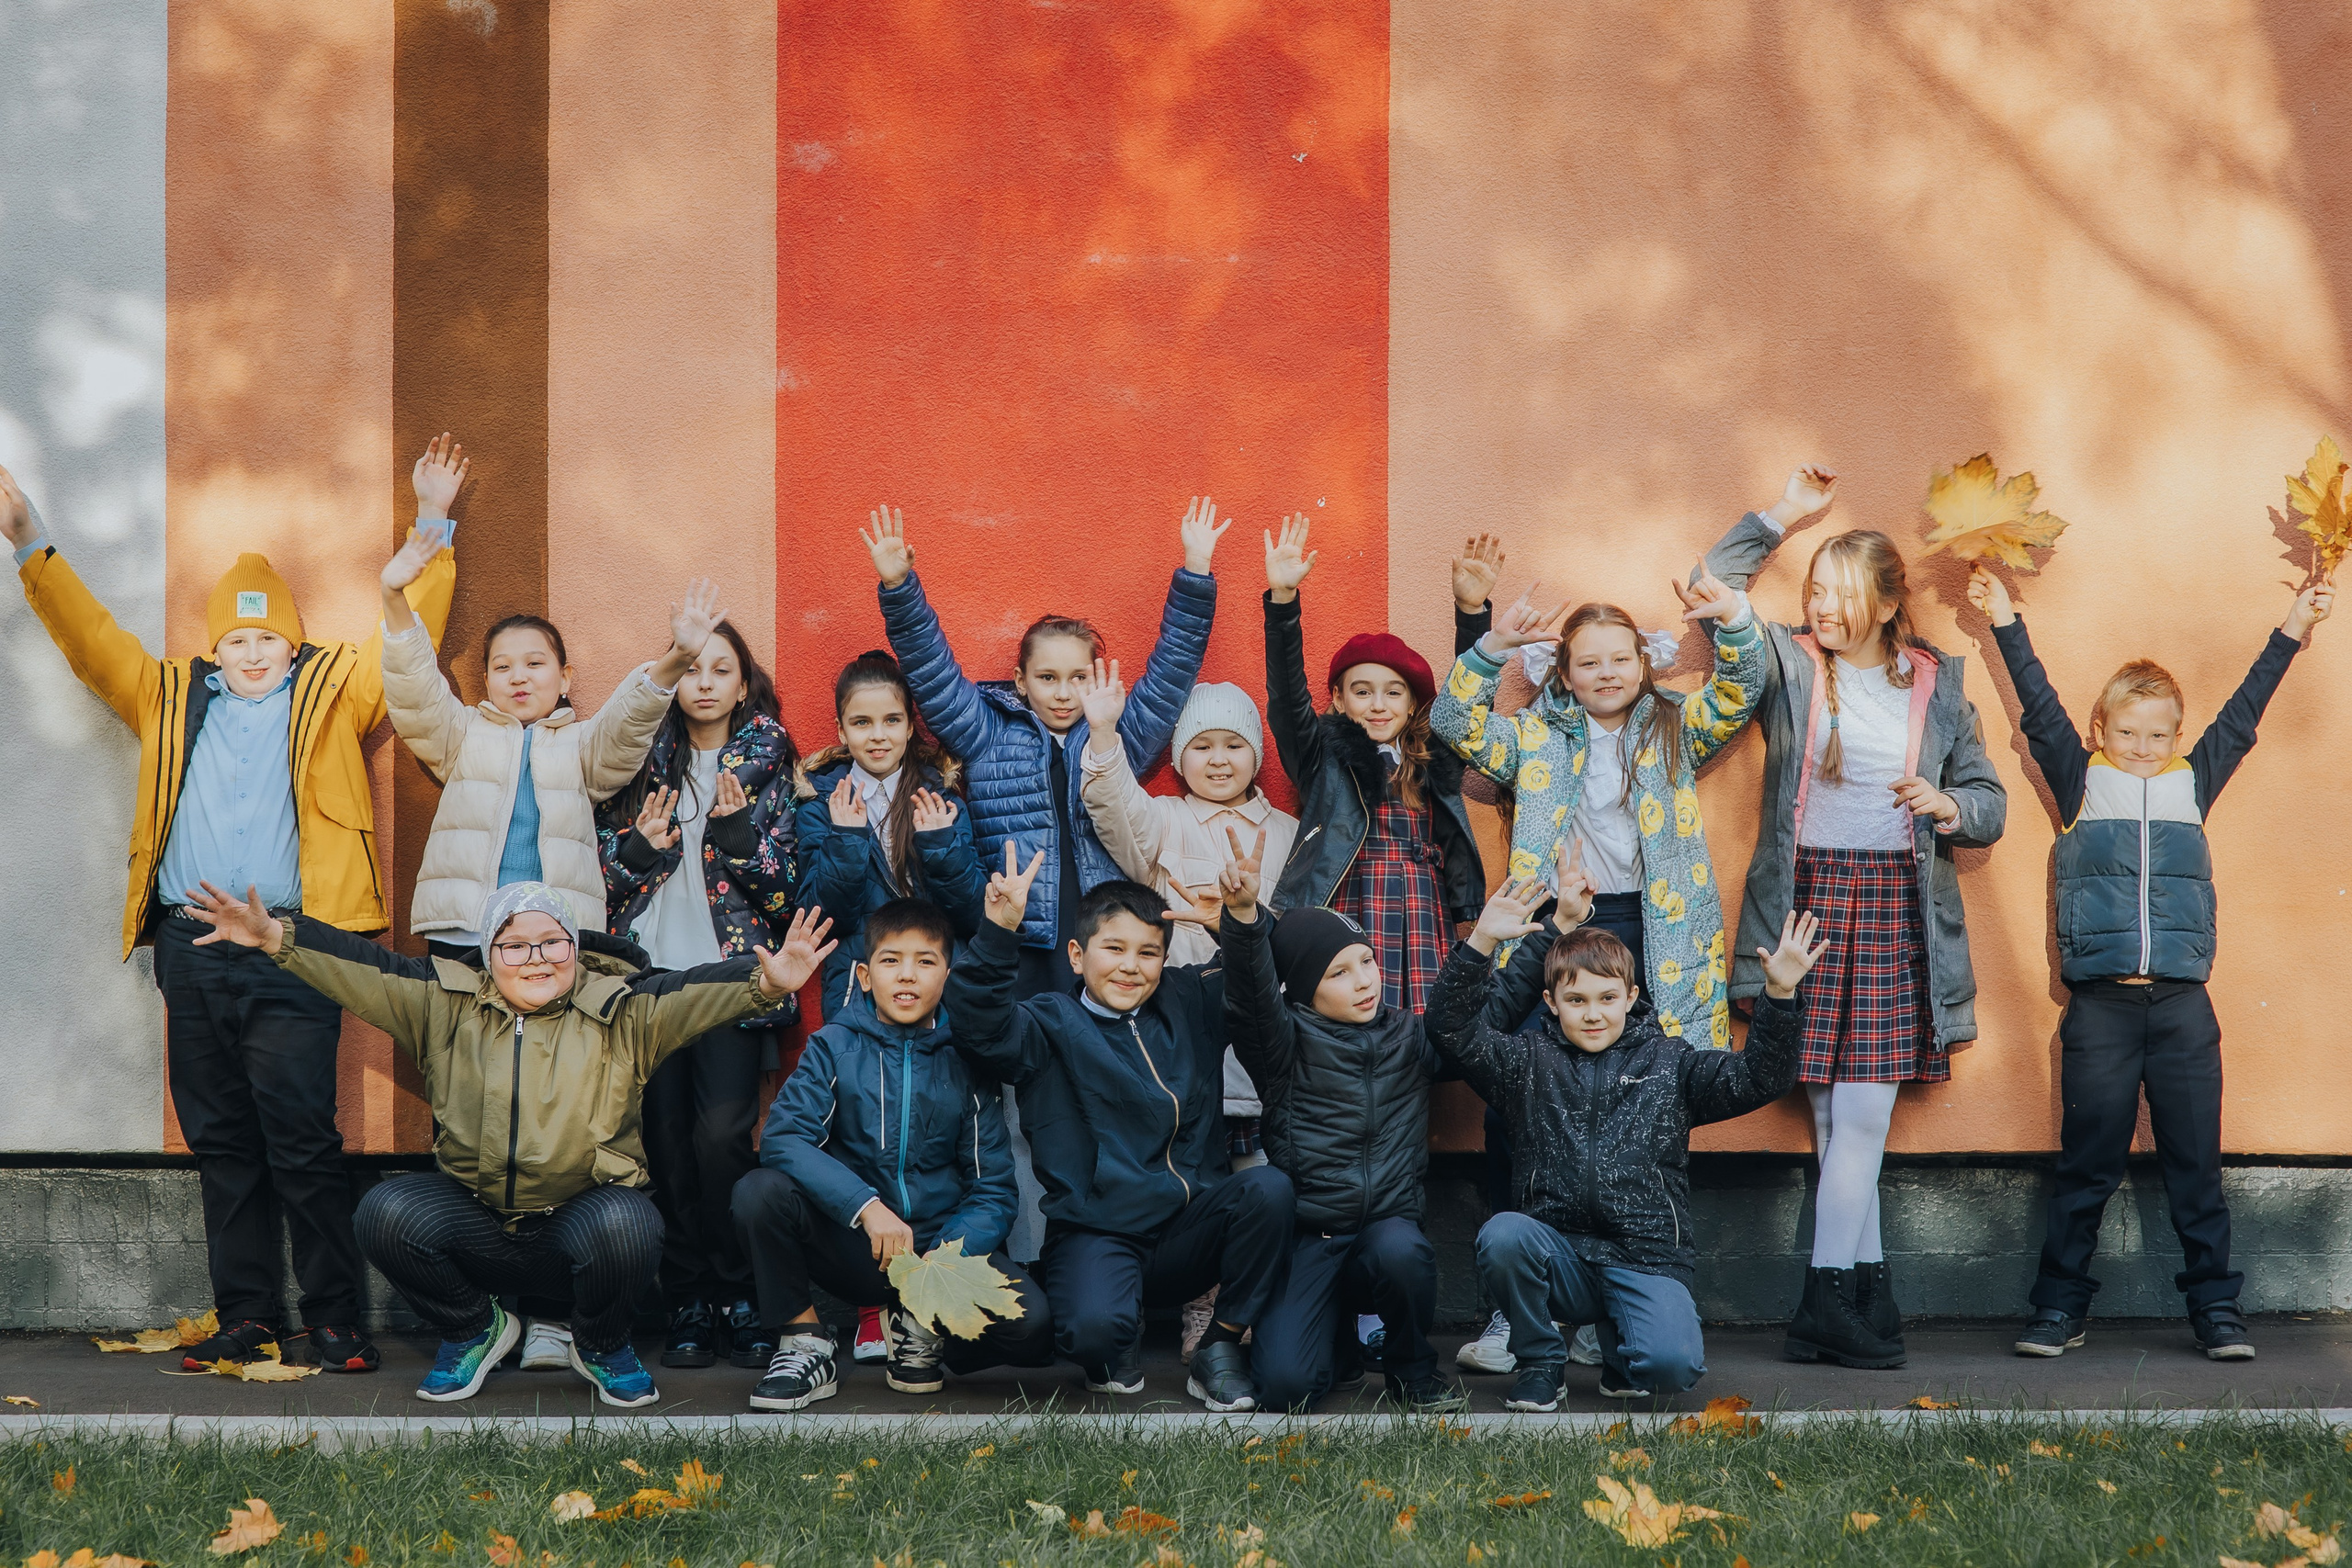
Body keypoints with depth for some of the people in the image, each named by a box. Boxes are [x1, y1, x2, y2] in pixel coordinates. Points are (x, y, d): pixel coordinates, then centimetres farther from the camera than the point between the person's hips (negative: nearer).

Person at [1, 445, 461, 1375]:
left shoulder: (333, 691, 11)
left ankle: (331, 1321, -1)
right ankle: (246, 1317, 14)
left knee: (300, 1139, -8)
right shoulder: (172, 698, 20)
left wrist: (430, 528, 1)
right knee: (219, 1141, 7)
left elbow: (410, 630, 8)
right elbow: (90, 639, 23)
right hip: (191, 949, 4)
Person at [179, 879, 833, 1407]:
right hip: (474, 1223, 2)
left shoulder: (620, 1011, 2)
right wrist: (274, 936, -11)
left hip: (580, 1218, -2)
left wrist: (766, 981, -33)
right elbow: (363, 969, 2)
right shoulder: (448, 1006, 9)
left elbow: (694, 991, -14)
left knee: (627, 1225, -35)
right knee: (386, 1212, -23)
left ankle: (602, 1347, 1)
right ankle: (473, 1330, 6)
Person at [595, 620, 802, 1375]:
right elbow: (601, 872, 10)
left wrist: (740, 833, -13)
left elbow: (788, 888, 1)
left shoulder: (768, 765, 7)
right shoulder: (640, 762, 11)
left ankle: (740, 1302, -2)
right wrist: (640, 849, -9)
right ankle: (687, 1306, 6)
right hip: (650, 973, 2)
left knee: (721, 1136, -15)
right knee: (667, 1141, -2)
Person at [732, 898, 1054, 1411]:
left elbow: (992, 1190, 1)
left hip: (943, 1241, 1)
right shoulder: (835, 1046, 0)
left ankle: (923, 1328, 6)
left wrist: (948, 1256, -20)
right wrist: (867, 1205, -28)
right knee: (760, 1191, -28)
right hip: (851, 1247, 0)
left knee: (1030, 1322, -27)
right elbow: (782, 1137, -15)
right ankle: (804, 1343, -7)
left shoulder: (965, 1061, 2)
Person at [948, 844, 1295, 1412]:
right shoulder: (1053, 1024, 2)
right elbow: (981, 1026, -16)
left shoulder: (1191, 1006, 13)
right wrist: (1000, 931, -30)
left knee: (1269, 1188, -26)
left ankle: (1222, 1345, -5)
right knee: (1092, 1330, -34)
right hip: (1097, 1233, -4)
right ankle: (1118, 1346, 9)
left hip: (1189, 1231, 4)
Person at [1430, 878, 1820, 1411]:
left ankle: (1620, 1340, 12)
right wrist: (1482, 943, -19)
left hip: (1647, 1260, -1)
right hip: (1560, 1256, 1)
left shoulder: (1670, 1063, 10)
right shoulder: (1530, 1062, 8)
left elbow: (1757, 1079, 0)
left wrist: (1779, 997, -16)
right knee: (1502, 1235, -33)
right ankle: (1540, 1361, -5)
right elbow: (1453, 1029, -4)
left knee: (1672, 1363, -28)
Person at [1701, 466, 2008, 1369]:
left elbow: (1990, 804, 15)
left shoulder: (1938, 682, 11)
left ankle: (1826, 1310, -2)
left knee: (1864, 1115, -8)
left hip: (1895, 908, 0)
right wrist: (1782, 515, -4)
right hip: (1806, 898, 0)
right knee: (1833, 1120, -1)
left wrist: (1950, 806, -7)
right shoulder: (1787, 661, 9)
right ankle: (1871, 1309, 5)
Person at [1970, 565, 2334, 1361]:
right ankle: (2058, 1307, 11)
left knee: (2196, 1164, 5)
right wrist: (2004, 621, 3)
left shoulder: (2192, 786, 12)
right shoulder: (2081, 786, 8)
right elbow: (2039, 708, 6)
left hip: (2182, 1004, 2)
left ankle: (2216, 1307, 12)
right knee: (2087, 1163, 3)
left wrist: (2294, 626, 16)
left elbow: (2242, 713, 15)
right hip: (2099, 1005, -1)